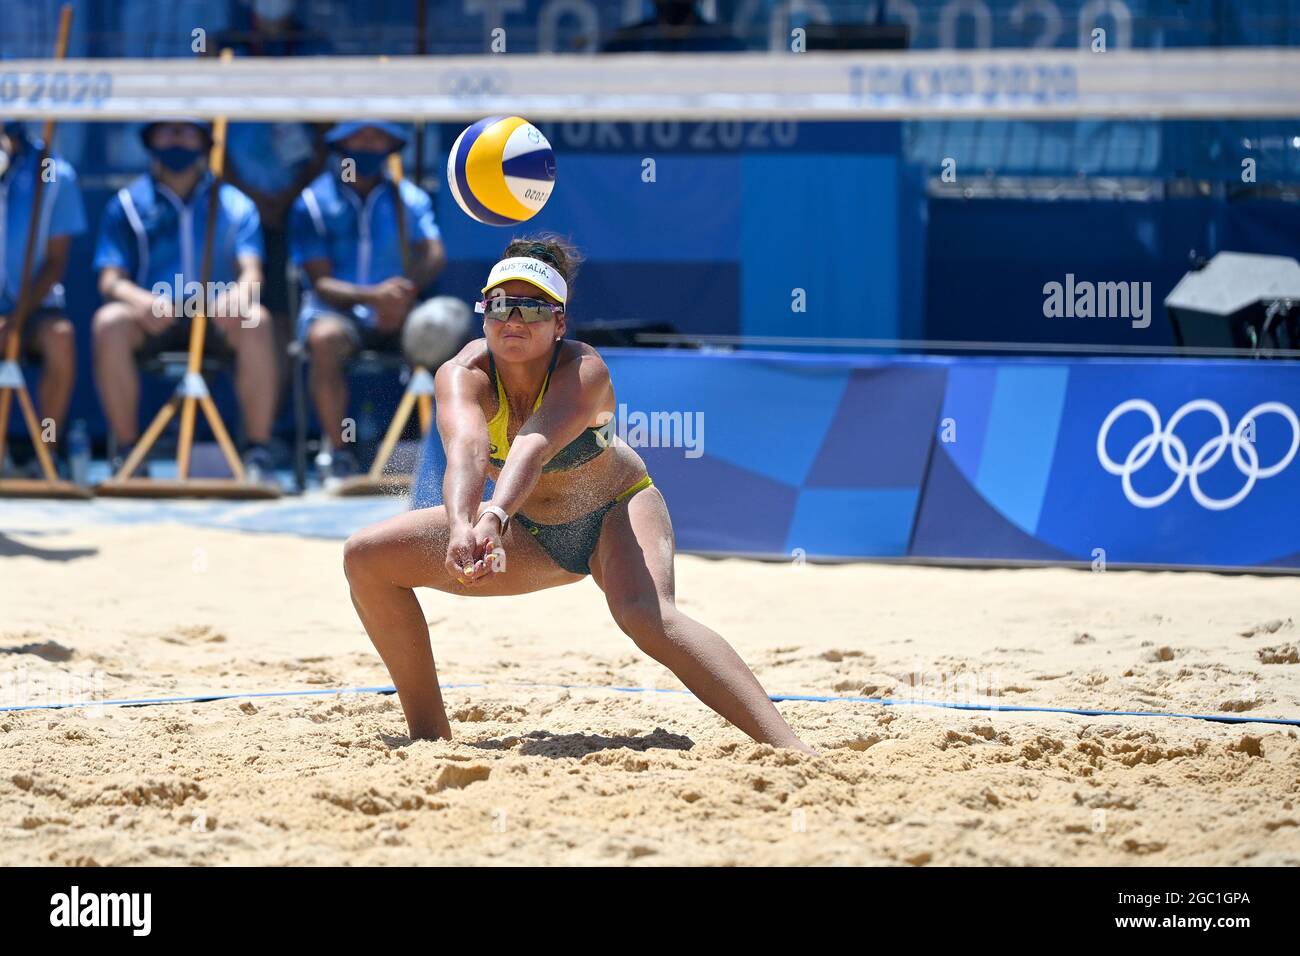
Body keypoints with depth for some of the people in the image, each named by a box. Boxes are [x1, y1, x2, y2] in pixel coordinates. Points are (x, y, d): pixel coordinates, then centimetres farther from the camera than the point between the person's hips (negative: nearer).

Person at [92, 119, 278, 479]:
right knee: (109, 322, -33)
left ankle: (258, 453, -27)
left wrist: (239, 295, -26)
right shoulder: (127, 205, 12)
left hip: (218, 319, 0)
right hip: (151, 322, 0)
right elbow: (109, 279, 1)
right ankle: (126, 452, -25)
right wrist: (140, 300, -24)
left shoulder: (234, 203, 14)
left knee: (257, 322, -33)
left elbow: (251, 272, 1)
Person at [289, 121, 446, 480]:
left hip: (396, 315, 2)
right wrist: (372, 296, -26)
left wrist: (404, 292, -27)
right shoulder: (313, 203, 3)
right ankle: (339, 453, -28)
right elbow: (321, 281, -7)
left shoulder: (409, 198, 11)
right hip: (335, 309, -2)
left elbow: (434, 255, -6)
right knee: (324, 338, -37)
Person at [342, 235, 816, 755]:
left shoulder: (585, 371, -31)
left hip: (616, 511, -5)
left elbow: (533, 446, -48)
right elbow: (465, 449, -45)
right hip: (531, 531, 5)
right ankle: (429, 732, 4)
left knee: (647, 615, -36)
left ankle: (789, 747, -44)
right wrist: (461, 528, -65)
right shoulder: (462, 374, -24)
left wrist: (496, 517, -67)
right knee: (367, 557, -7)